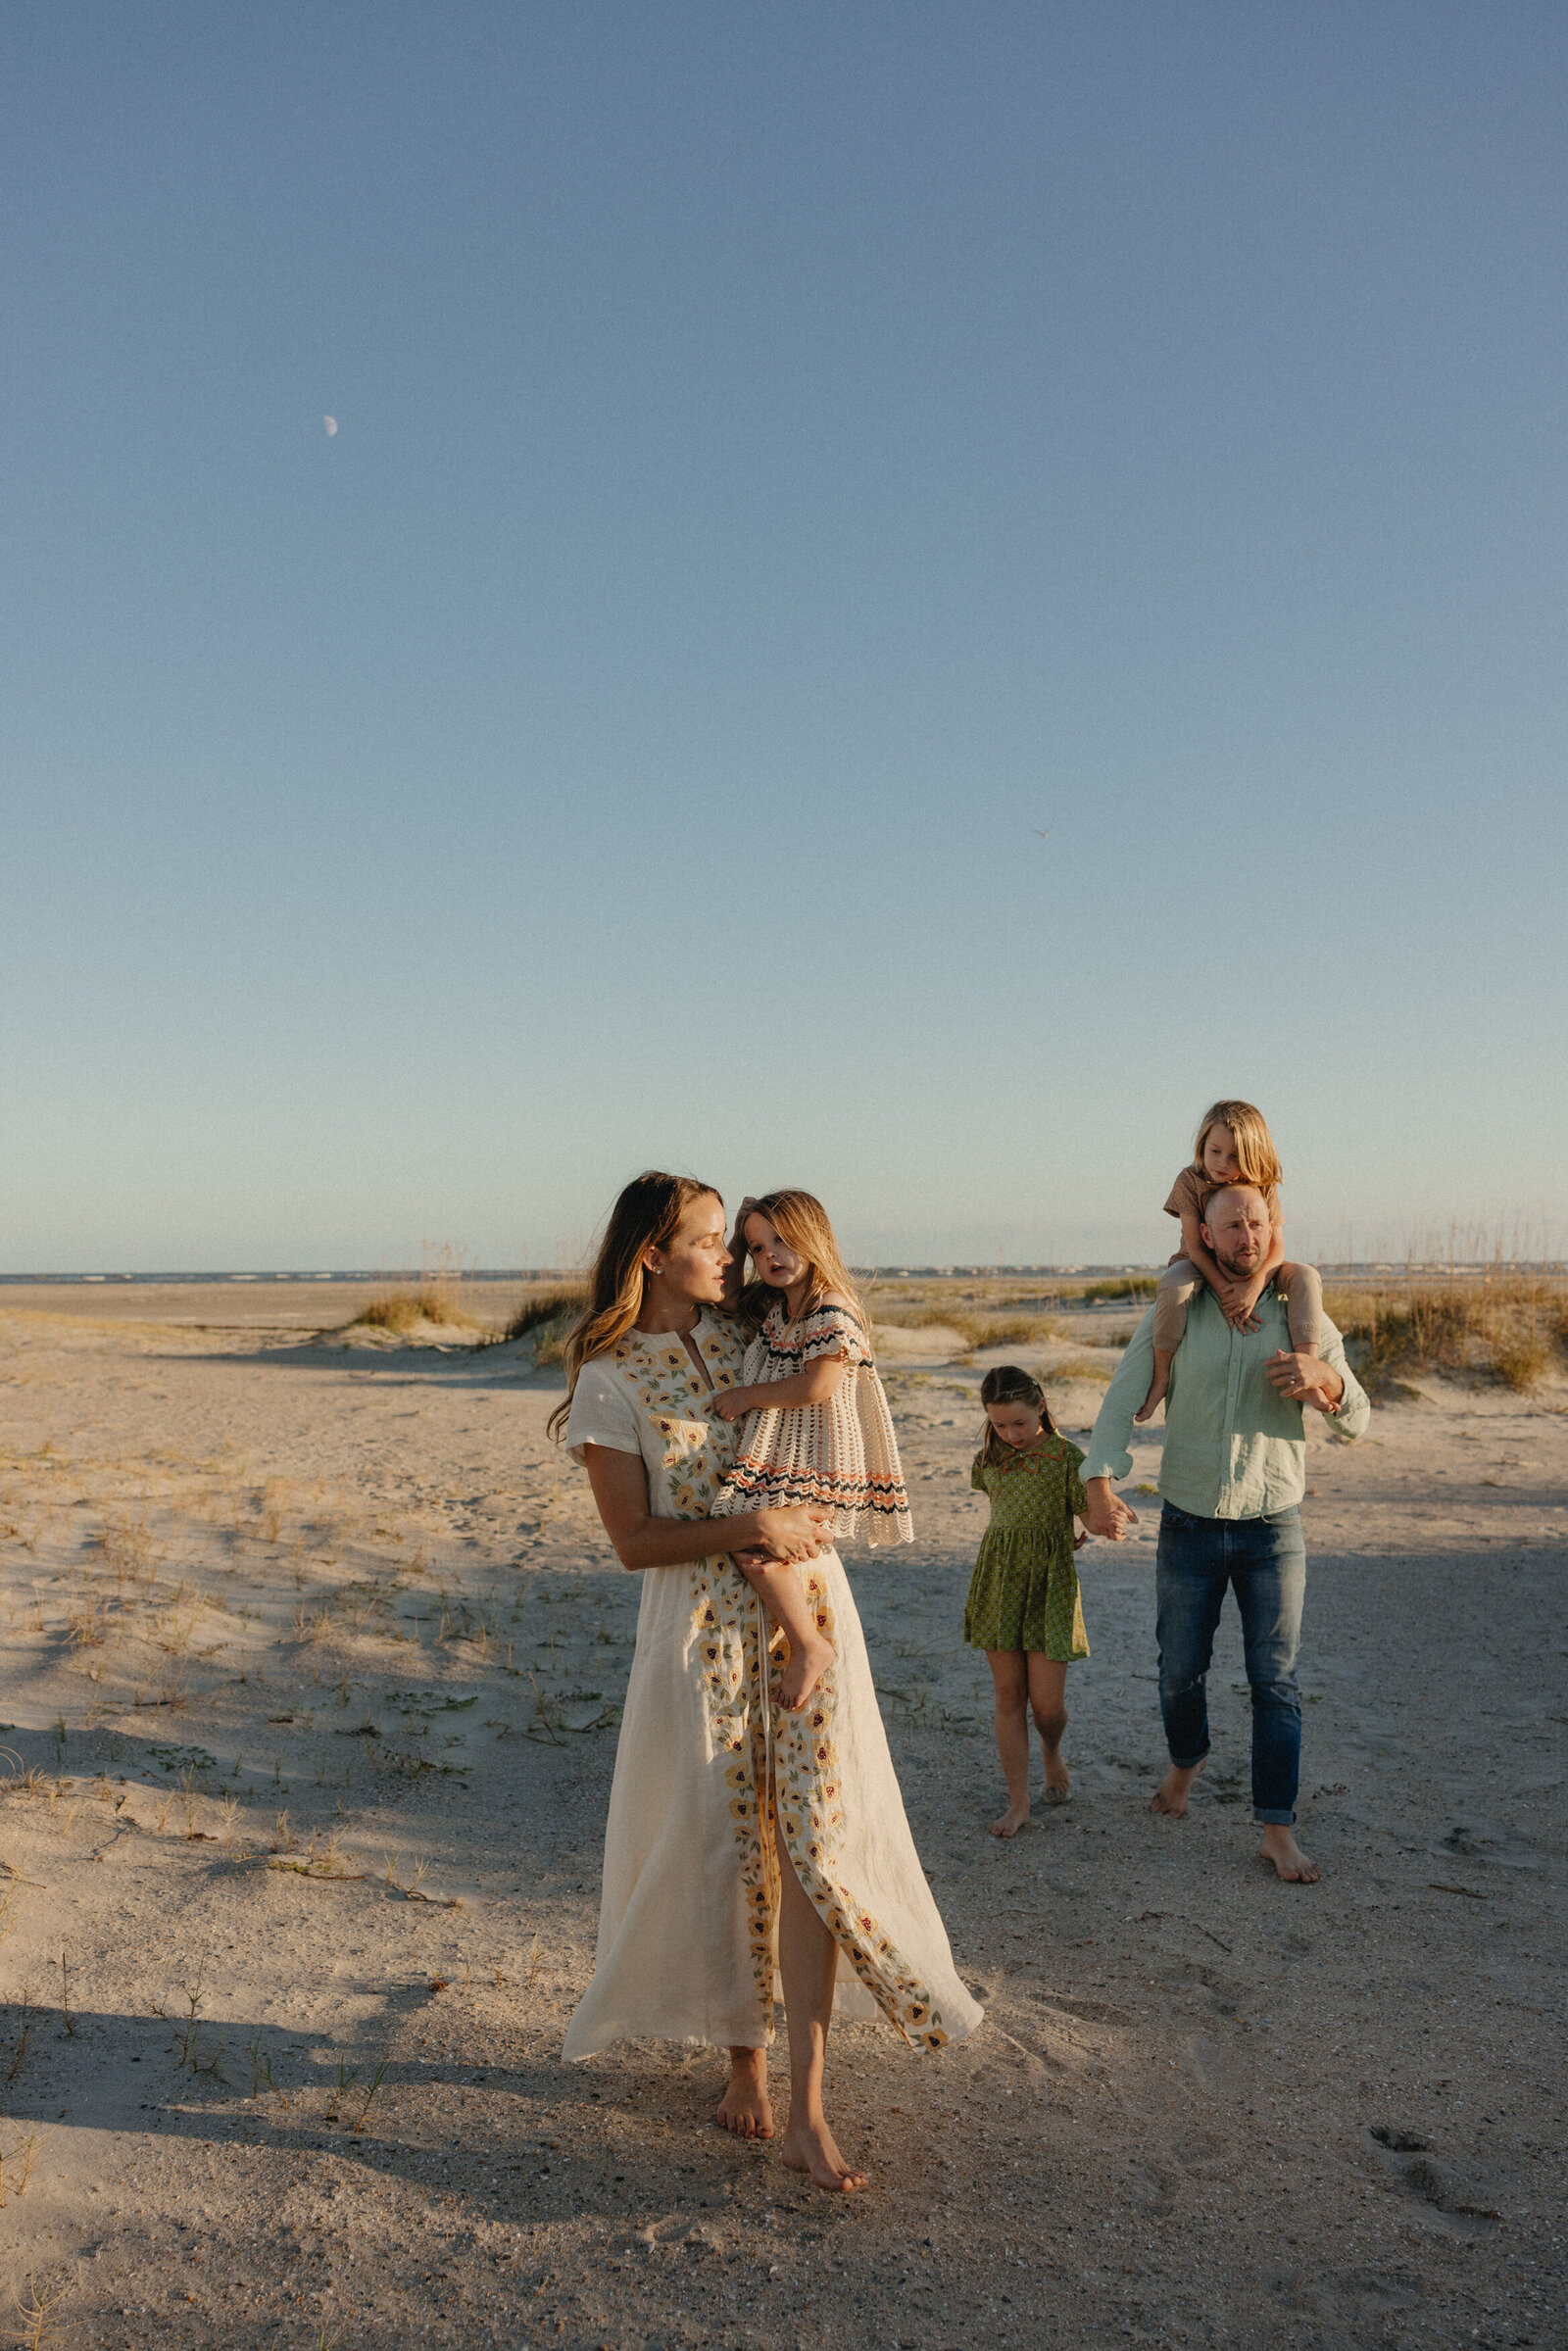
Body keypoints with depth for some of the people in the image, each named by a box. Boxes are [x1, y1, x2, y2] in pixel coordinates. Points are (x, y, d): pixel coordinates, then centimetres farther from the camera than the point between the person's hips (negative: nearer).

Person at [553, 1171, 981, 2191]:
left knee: (811, 1839, -2)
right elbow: (634, 1540, -9)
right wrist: (751, 1527, -17)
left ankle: (807, 2108, 4)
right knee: (722, 1848, 6)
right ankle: (746, 2055, 30)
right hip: (704, 1622, -3)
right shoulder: (610, 1382, -6)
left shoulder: (753, 1334, 6)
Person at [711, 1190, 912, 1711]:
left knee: (754, 1546, -22)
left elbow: (816, 1387, -23)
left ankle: (810, 1646, -8)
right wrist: (737, 1241, 13)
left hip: (814, 1461, -10)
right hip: (773, 1454, 10)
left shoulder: (833, 1314, -15)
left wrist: (747, 1397, -13)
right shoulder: (770, 1308, 12)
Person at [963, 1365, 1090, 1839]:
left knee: (1046, 1701, -2)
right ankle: (1018, 1803, 13)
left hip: (1049, 1584, -3)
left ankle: (1053, 1755, 32)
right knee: (1008, 1695, 4)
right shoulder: (989, 1460, 5)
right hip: (998, 1580, 3)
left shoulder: (1064, 1455, -8)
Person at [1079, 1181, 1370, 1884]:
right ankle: (1187, 1758, 43)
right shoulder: (1170, 1317, -5)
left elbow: (1355, 1422, -3)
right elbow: (1120, 1403, -10)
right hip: (1189, 1527, 0)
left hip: (1274, 1529, 0)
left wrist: (1324, 1376, -27)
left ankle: (1278, 1831, 11)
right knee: (1180, 1671, 13)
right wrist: (1098, 1485, -26)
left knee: (1275, 1682, 0)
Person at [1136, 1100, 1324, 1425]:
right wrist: (1224, 1291, -30)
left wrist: (1254, 1285, -34)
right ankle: (1161, 1376, -26)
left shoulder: (1264, 1186, -7)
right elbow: (1194, 1247, -18)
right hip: (1202, 1266, -3)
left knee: (1306, 1276, -23)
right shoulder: (1190, 1181, -13)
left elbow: (1276, 1247, -13)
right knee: (1174, 1286, -38)